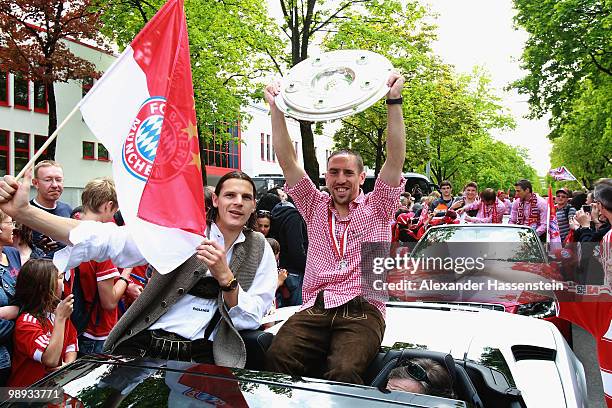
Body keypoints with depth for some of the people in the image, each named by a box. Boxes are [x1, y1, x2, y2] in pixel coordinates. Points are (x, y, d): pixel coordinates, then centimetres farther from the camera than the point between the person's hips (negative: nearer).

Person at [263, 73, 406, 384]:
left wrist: (394, 100, -5)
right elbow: (287, 160, 12)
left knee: (343, 371, -32)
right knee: (277, 356, -28)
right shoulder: (315, 207, 20)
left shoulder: (376, 208, 14)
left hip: (363, 311, -2)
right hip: (315, 309, 3)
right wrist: (276, 108, 6)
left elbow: (396, 158, 2)